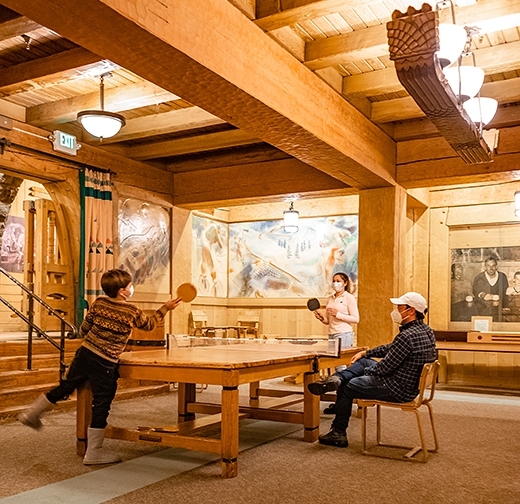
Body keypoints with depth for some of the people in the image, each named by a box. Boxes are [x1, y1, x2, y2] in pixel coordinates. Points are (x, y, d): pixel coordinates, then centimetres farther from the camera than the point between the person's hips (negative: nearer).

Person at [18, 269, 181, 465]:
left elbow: (84, 329, 10)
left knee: (65, 386, 25)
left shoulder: (98, 303, 3)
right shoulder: (132, 312, -10)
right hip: (104, 365, -6)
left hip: (84, 353, 6)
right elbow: (149, 324, 9)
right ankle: (94, 452, 11)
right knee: (101, 406, 3)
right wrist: (165, 308, 20)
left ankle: (32, 412, 35)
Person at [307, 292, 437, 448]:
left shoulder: (407, 336, -28)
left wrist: (366, 370, -2)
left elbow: (385, 367, -22)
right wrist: (365, 353, 17)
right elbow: (391, 348, 15)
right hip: (414, 383, 10)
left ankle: (338, 434, 20)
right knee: (363, 361, 18)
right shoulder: (426, 330, 4)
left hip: (399, 390, -10)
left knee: (346, 388, 6)